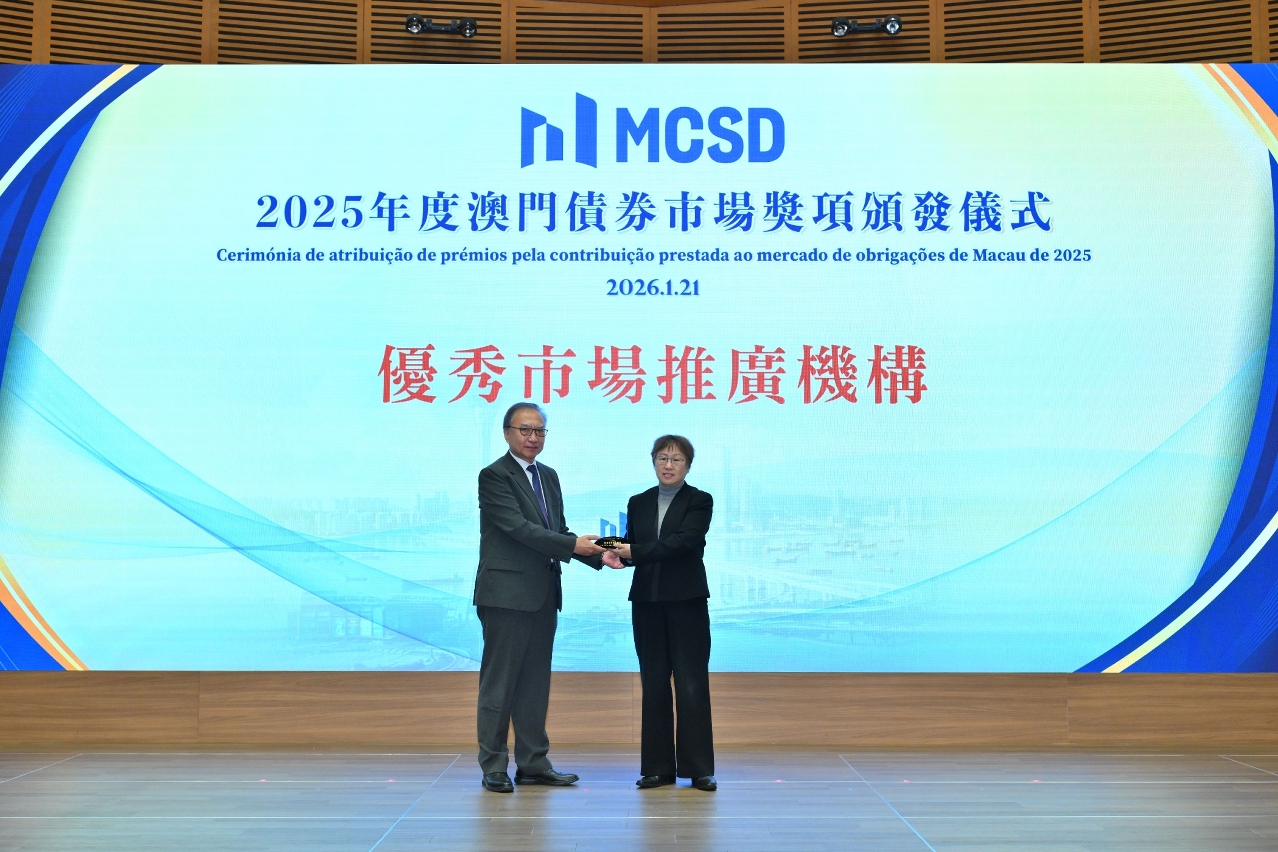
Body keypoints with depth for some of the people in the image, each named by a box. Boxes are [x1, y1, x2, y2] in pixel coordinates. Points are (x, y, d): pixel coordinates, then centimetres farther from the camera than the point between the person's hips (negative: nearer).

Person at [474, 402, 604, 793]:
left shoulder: (548, 476, 16)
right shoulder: (494, 476, -9)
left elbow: (558, 531, 15)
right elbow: (519, 527, -19)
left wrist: (597, 554, 0)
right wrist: (573, 545, -21)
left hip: (542, 595, 8)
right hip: (507, 594, -8)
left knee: (535, 682, 11)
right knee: (500, 682, -1)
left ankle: (533, 764, 17)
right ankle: (493, 767, 5)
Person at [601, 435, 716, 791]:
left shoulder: (700, 501, -2)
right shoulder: (638, 503, 12)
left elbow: (683, 541, -17)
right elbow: (633, 549, 12)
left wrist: (633, 551, -23)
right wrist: (618, 556, -11)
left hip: (686, 601, -4)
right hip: (647, 602, 4)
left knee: (692, 683, -4)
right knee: (654, 684, 6)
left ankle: (699, 768, 3)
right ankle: (658, 767, 11)